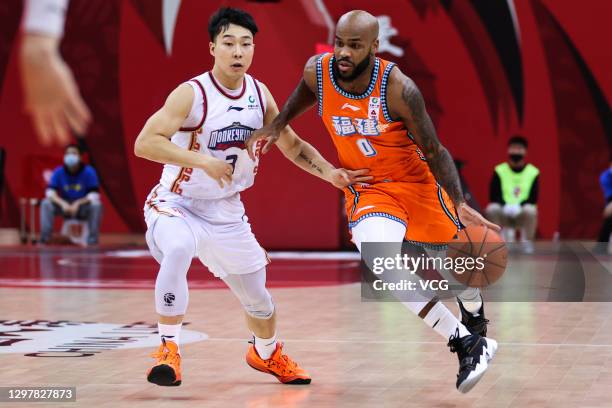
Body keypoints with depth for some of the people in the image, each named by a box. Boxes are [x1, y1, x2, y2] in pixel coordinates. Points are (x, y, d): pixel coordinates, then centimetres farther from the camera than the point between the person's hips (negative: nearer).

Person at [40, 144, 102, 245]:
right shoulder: (58, 172, -6)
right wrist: (62, 203, -32)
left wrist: (78, 203, -33)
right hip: (64, 206, 2)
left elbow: (94, 194, -18)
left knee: (96, 205, -33)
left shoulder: (89, 172, -13)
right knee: (46, 203, -22)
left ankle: (92, 239, -24)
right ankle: (45, 237, -23)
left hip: (83, 208, -2)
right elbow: (50, 192, -13)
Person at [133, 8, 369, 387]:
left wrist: (329, 172, -5)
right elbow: (144, 143, -29)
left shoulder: (260, 94, -3)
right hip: (176, 203, -6)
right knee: (178, 250, -40)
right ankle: (169, 350, -27)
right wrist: (203, 161, -35)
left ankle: (267, 354, 48)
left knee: (258, 298, 16)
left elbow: (292, 145, 10)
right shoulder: (192, 94, -22)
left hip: (226, 211, 6)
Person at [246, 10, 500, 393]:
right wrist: (278, 124, 8)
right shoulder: (317, 71, -16)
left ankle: (476, 322, 53)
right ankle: (467, 344, -13)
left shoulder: (399, 88, -26)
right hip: (368, 191, 1)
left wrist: (460, 204, -25)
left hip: (417, 182, -1)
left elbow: (435, 152, -17)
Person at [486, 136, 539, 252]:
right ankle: (506, 235, -7)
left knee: (530, 210, -34)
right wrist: (505, 206, -24)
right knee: (491, 209, -31)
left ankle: (527, 241, -9)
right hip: (504, 214, 1)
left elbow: (533, 198, -6)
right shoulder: (499, 171, 1)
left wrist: (519, 206, -24)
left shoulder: (533, 172, 0)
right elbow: (493, 196, -5)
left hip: (522, 214, -1)